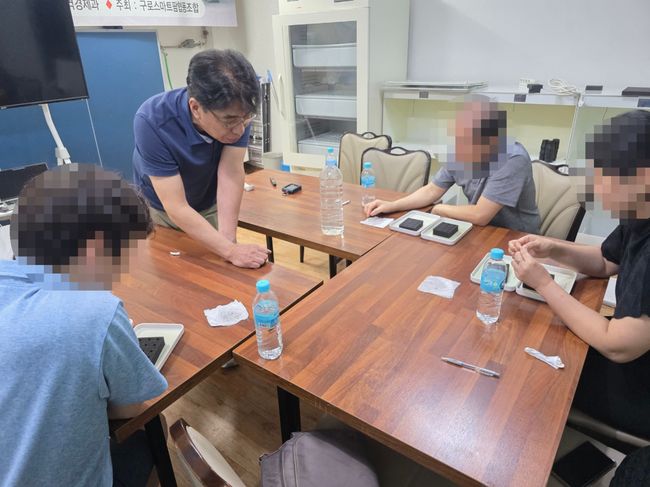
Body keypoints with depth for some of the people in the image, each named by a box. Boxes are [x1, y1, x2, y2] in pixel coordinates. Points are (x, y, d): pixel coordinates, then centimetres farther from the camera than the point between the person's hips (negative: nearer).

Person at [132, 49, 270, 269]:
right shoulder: (152, 122, -37)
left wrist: (229, 240, -41)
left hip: (210, 205, 3)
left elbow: (230, 174, -31)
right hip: (159, 208, -2)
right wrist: (231, 250, -45)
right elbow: (176, 208, -37)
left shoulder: (237, 110, -28)